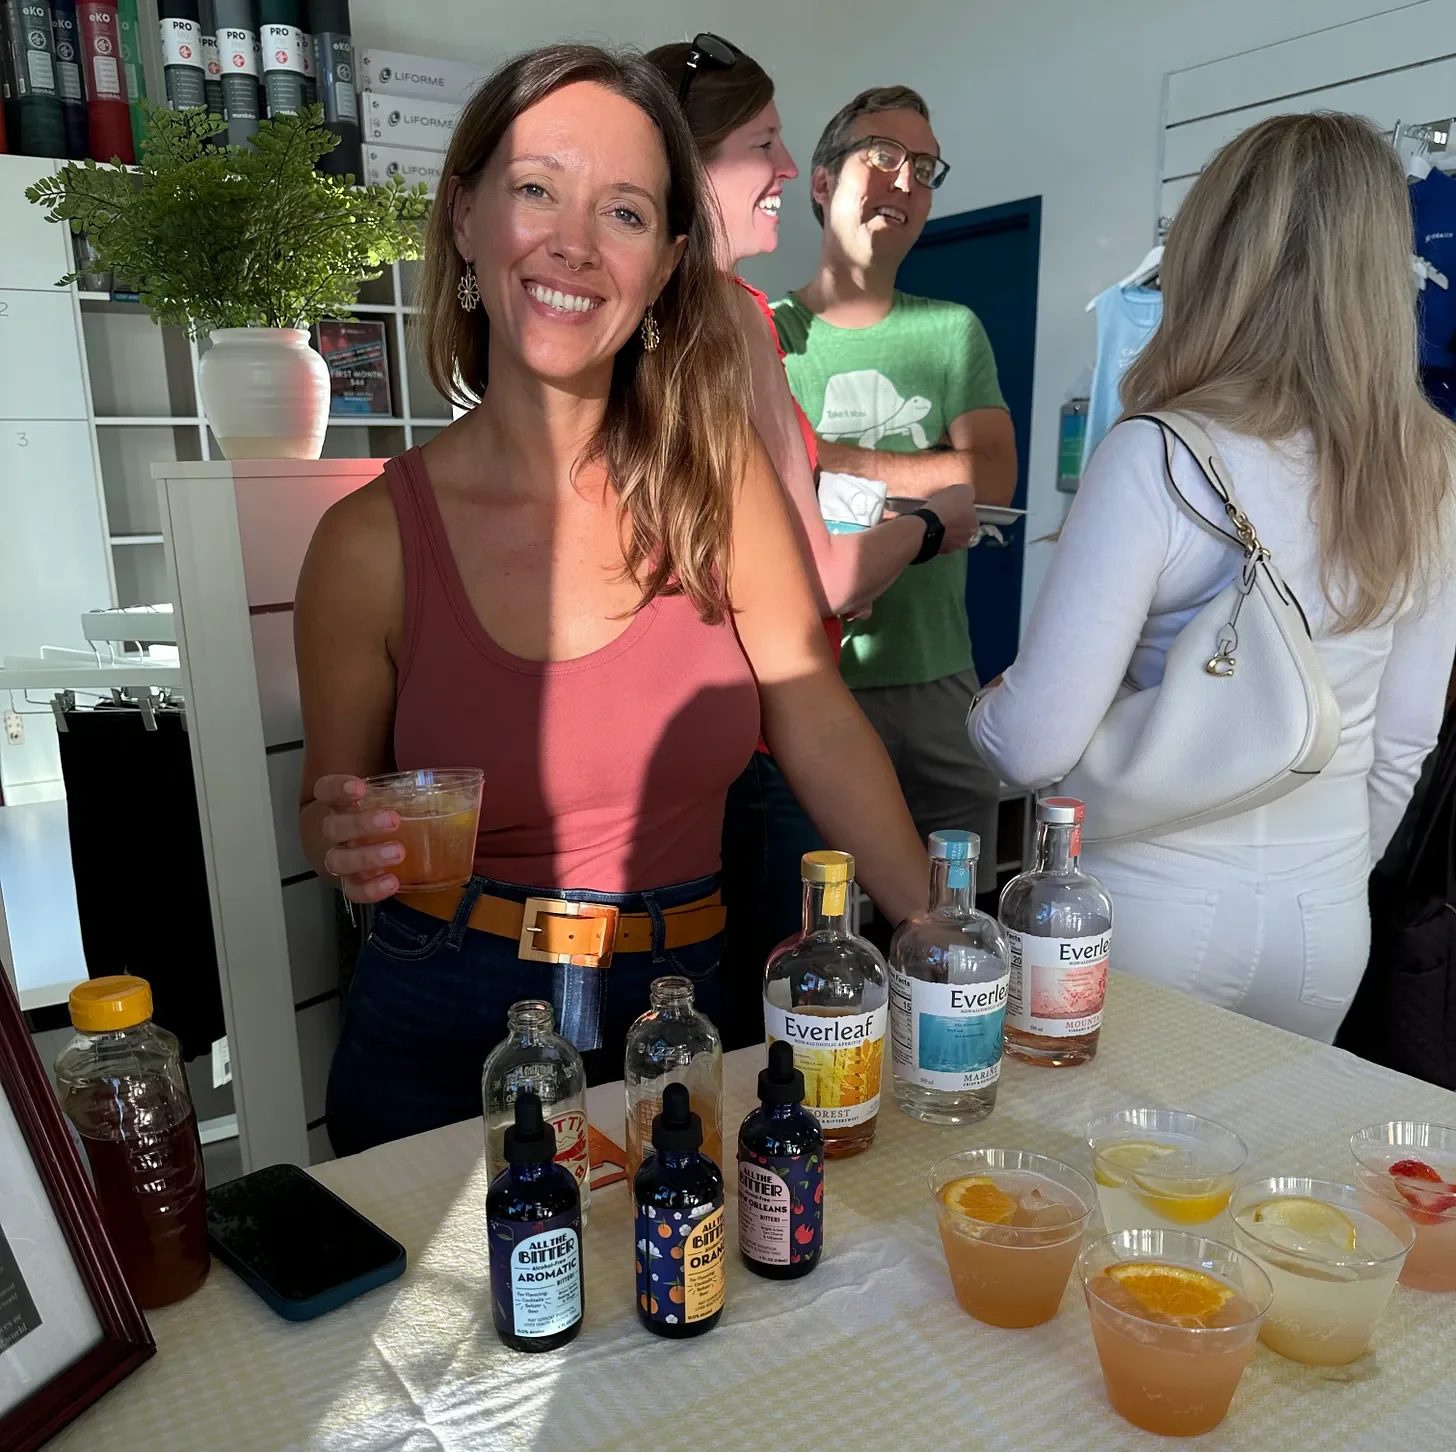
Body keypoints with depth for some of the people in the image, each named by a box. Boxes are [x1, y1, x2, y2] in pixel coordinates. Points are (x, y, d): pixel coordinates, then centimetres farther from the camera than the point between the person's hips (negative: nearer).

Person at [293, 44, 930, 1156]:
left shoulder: (720, 476, -8)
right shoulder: (372, 542, -11)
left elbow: (821, 730, -7)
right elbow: (332, 806, 0)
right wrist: (347, 843, -22)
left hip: (675, 1018, 2)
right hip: (444, 1051, -1)